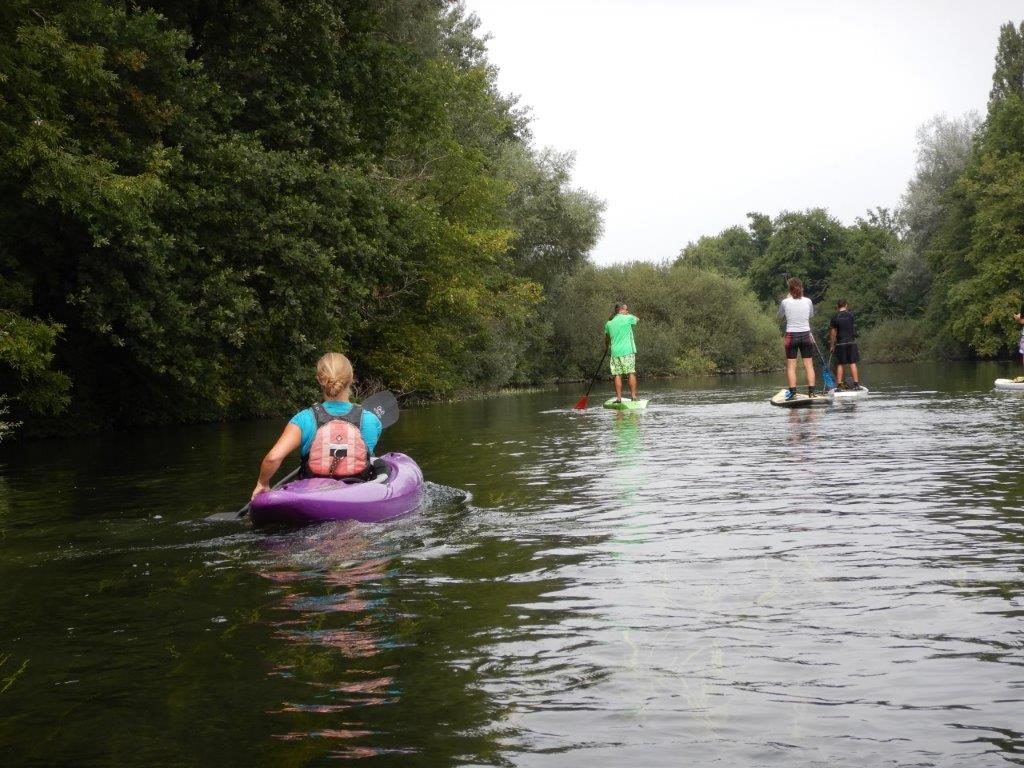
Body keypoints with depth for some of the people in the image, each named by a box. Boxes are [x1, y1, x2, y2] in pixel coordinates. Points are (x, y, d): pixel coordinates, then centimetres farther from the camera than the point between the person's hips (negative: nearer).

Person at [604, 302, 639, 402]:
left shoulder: (609, 323, 10)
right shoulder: (628, 318, -4)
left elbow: (606, 338, 23)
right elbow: (637, 319, 19)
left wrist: (607, 347, 40)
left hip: (615, 352, 4)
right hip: (627, 351, -4)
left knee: (617, 375, 3)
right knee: (631, 373, 2)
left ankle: (618, 398, 1)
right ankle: (633, 395, 1)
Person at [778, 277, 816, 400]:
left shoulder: (785, 302, -9)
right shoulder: (808, 301, -4)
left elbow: (780, 315, 10)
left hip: (791, 336, -2)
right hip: (806, 335, 2)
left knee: (791, 366, 3)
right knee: (809, 364, 6)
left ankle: (792, 391, -2)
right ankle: (811, 391, 3)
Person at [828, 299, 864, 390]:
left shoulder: (835, 317, -3)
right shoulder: (851, 315, 0)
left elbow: (833, 332, -1)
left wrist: (832, 345, 7)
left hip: (840, 343, -1)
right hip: (851, 342, 1)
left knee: (839, 364, 5)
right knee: (853, 363, 3)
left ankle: (840, 385, 2)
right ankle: (856, 383, 0)